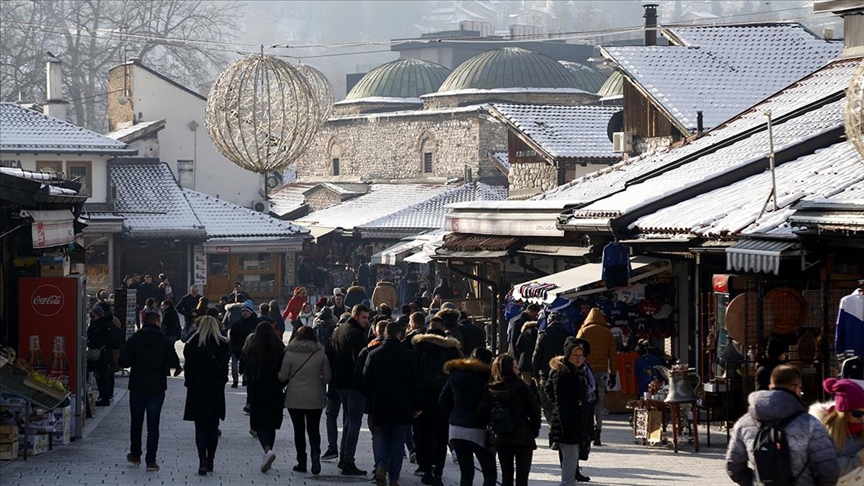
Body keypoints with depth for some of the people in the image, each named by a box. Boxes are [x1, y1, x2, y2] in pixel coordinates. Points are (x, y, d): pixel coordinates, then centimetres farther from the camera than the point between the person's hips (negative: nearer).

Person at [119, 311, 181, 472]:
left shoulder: (134, 340, -5)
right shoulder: (164, 341, -5)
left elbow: (123, 362, -9)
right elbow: (174, 363, -8)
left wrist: (136, 362, 10)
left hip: (137, 387, 1)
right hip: (157, 388, -1)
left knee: (136, 423, 17)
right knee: (153, 425, 1)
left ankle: (135, 455, 27)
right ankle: (151, 460, -3)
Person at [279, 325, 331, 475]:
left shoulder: (290, 353, -7)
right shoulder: (321, 354, -4)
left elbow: (283, 377, -4)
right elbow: (327, 377, 2)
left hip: (294, 398, -1)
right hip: (315, 399, 1)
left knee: (299, 430, 8)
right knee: (314, 429, 10)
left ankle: (301, 462, 8)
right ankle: (315, 454, -13)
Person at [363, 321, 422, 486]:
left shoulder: (373, 354, -2)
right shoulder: (406, 355, -6)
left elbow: (366, 381, 1)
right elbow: (413, 383, -4)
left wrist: (372, 400, 14)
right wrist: (416, 406, 4)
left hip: (380, 406, 2)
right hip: (402, 408, -2)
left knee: (383, 438, 16)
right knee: (397, 441, 5)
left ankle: (381, 465, -10)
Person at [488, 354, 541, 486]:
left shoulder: (491, 390, 0)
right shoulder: (519, 386, -9)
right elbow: (534, 409, -10)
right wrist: (535, 430, 3)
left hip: (502, 438, 3)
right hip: (523, 437, -3)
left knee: (506, 475, 11)